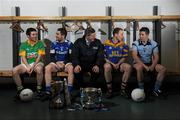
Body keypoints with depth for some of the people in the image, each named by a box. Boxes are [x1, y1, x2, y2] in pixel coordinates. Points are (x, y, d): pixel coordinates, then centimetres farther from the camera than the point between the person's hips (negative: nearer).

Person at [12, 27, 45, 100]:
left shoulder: (40, 43, 2)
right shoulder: (23, 44, 7)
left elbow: (39, 56, -6)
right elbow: (23, 57, -2)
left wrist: (33, 66, -19)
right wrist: (28, 67, -19)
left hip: (37, 63, -2)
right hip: (26, 63, 2)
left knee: (39, 69, -38)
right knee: (14, 70, -25)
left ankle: (39, 88, -19)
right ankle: (20, 89, -7)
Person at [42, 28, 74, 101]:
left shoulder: (69, 44, -1)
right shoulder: (54, 44, 5)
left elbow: (71, 57, -1)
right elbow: (52, 57, 4)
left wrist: (64, 63, -17)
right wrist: (57, 63, -15)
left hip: (66, 63, -2)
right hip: (56, 63, 2)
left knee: (71, 68, -37)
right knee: (47, 68, -29)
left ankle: (69, 92, -34)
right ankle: (48, 92, -28)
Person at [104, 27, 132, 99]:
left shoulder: (123, 44, 5)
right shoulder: (106, 43, -4)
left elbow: (124, 57, 6)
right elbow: (103, 57, -4)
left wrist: (118, 64, -11)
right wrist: (112, 64, -14)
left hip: (119, 64, 3)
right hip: (109, 63, -3)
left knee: (128, 67, -27)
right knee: (107, 66, -38)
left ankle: (123, 90, -16)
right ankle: (109, 90, -24)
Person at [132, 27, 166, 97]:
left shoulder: (153, 43, -2)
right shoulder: (136, 43, -9)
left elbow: (156, 57, -3)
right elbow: (134, 56, -20)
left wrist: (152, 66, -22)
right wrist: (144, 66, -29)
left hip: (149, 63, 3)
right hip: (139, 63, -3)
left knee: (163, 69, -18)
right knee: (139, 67, -39)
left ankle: (156, 89, -7)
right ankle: (141, 89, -24)